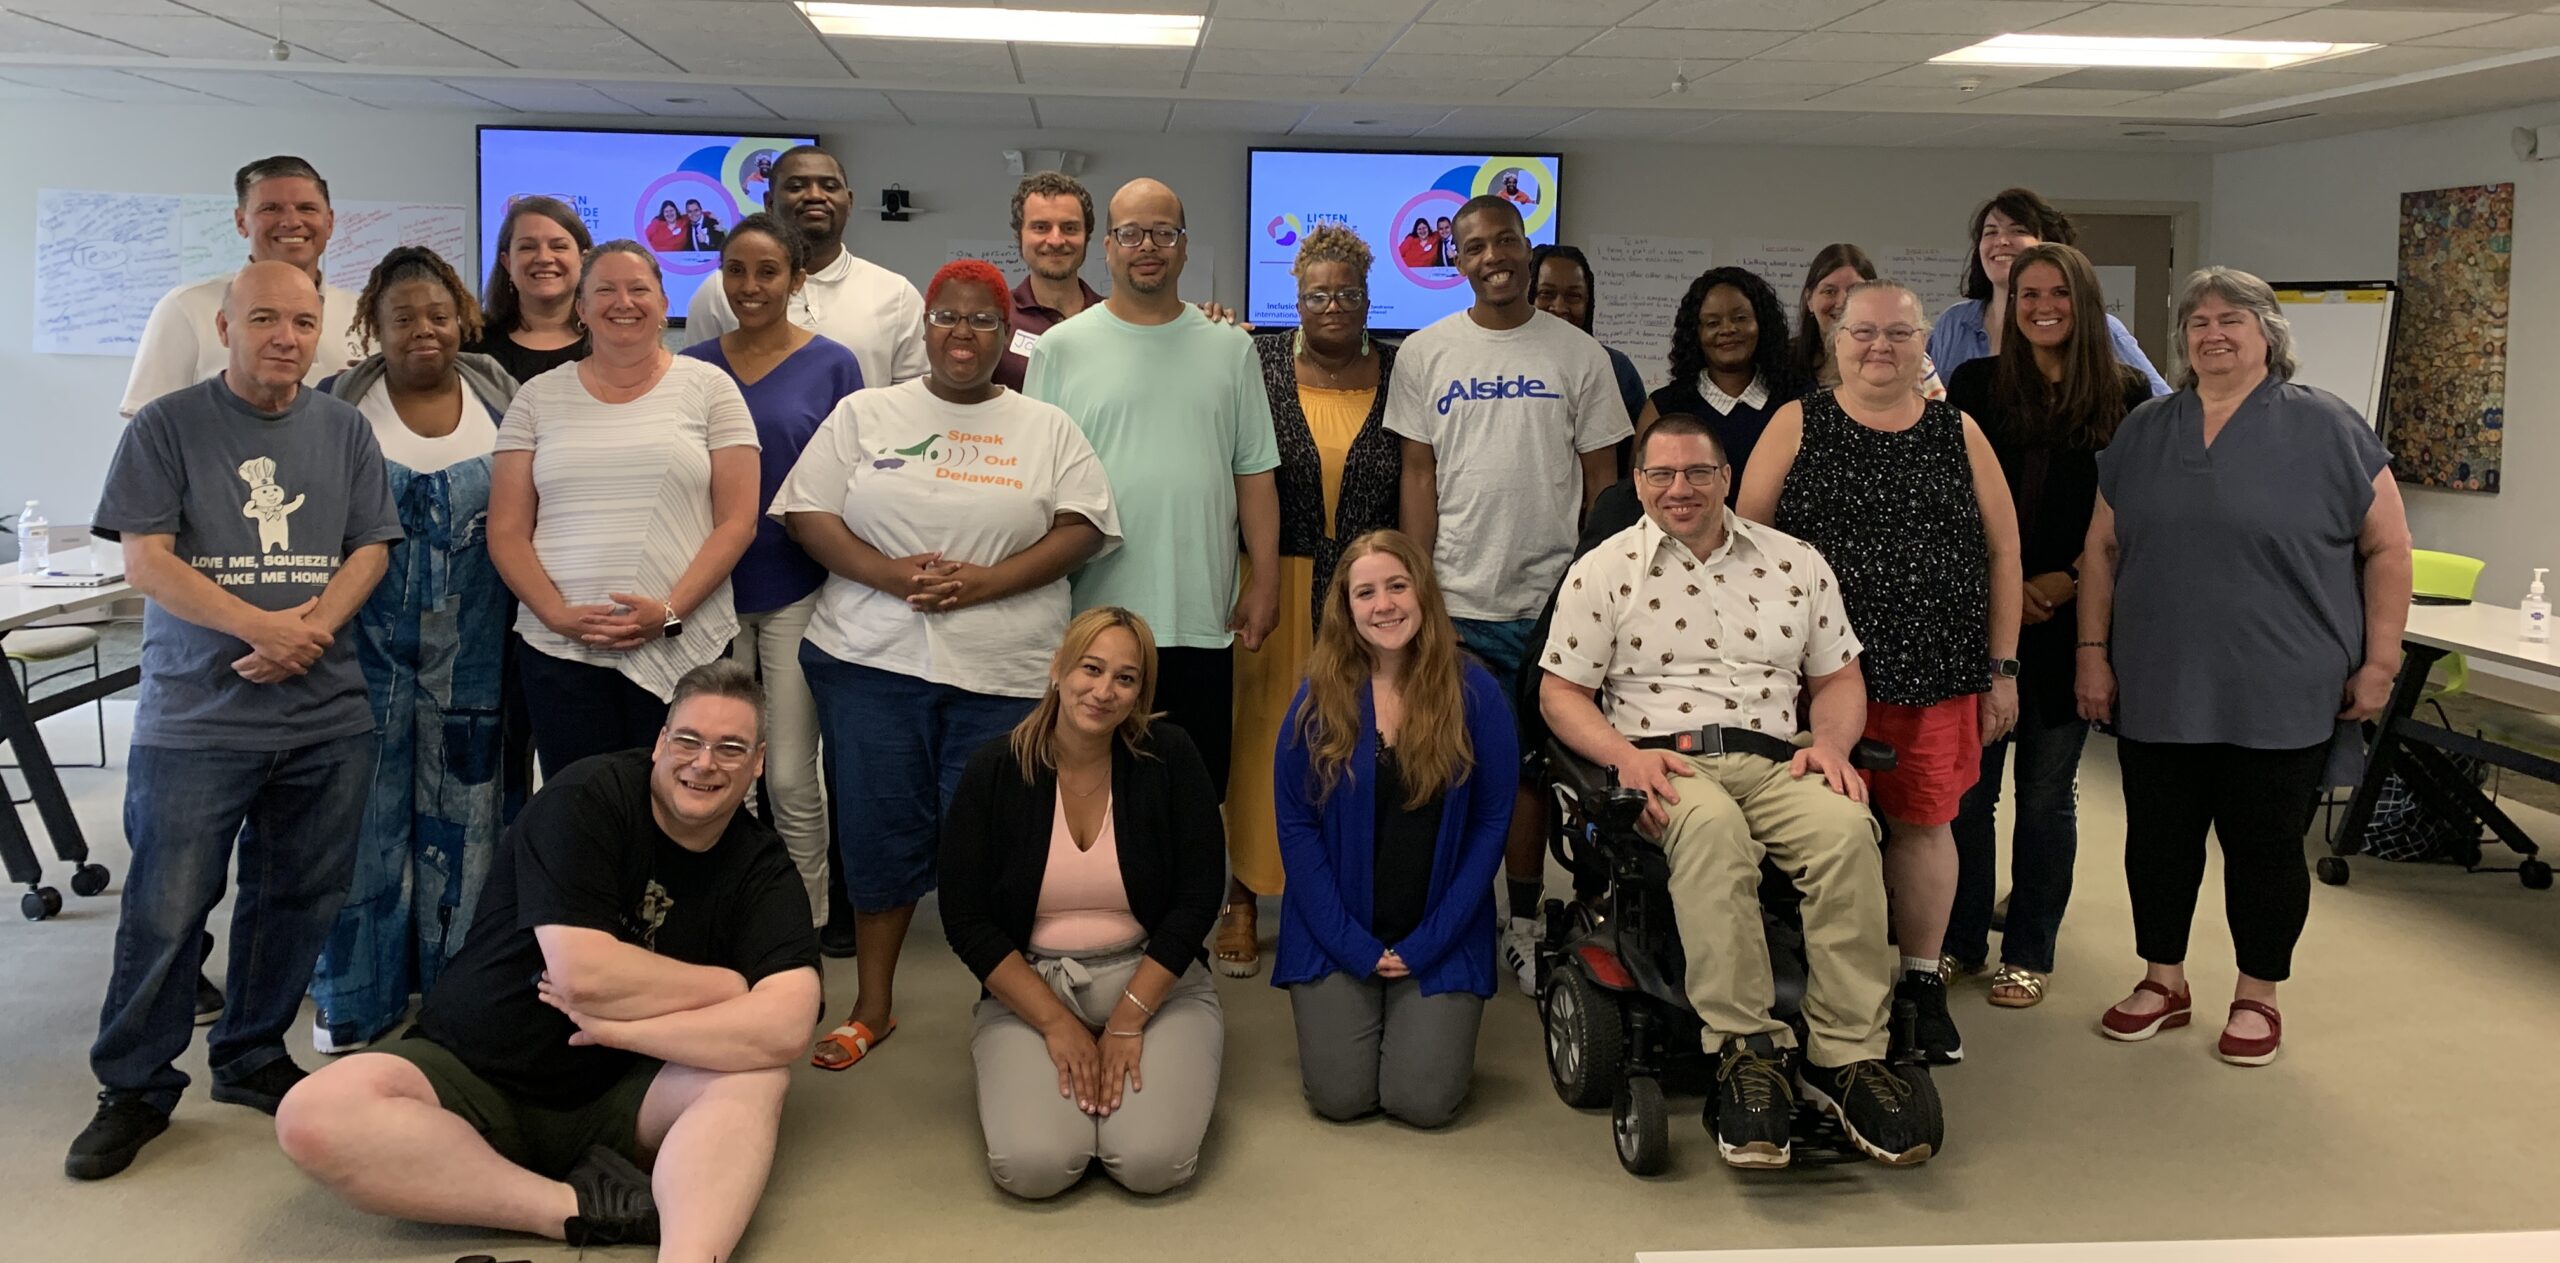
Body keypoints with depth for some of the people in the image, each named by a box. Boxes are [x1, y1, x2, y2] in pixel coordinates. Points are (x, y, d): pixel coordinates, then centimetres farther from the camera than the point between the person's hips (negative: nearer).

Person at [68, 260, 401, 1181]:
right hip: (194, 716, -3)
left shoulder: (344, 432, 10)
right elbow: (145, 562, -7)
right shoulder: (169, 426, 0)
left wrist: (314, 629, -12)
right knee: (166, 909, -1)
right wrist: (262, 626, -16)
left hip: (326, 716, 3)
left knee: (297, 898, 10)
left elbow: (369, 550, 6)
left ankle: (253, 1059, 27)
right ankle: (134, 1089, 13)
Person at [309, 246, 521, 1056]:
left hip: (473, 656, 1)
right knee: (365, 818, 4)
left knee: (464, 817, 9)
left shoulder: (502, 400, 4)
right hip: (368, 651, -1)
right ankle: (354, 1000, 16)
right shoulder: (338, 407, 0)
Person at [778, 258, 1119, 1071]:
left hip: (1005, 669, -1)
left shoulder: (1048, 429, 9)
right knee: (877, 828, 6)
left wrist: (986, 582, -14)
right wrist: (890, 574, -14)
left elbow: (1083, 529, -1)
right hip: (872, 661, 1)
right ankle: (872, 1008, 19)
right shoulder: (864, 414, 9)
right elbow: (807, 513, 2)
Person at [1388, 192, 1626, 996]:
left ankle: (1523, 922, 16)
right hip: (1456, 598, 0)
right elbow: (1419, 475, 5)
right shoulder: (1426, 353, 6)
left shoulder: (1578, 355, 4)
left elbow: (1602, 479, 6)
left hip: (1550, 597, 0)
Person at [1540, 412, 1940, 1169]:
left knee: (1847, 829, -31)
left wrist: (1831, 743, -2)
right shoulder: (1603, 571, 11)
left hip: (1775, 761, 3)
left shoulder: (1795, 563, 18)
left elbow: (1838, 679, 21)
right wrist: (1624, 754, -11)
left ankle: (1848, 1058, -27)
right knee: (1711, 826, -39)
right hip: (1664, 766, -2)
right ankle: (1746, 1051, -37)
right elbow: (1560, 692, 7)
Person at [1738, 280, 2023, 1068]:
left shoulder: (1958, 434, 10)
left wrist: (2001, 668, 7)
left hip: (1937, 675, 2)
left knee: (1924, 820, 5)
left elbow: (2003, 550, 11)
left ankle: (1923, 984, 20)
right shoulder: (1797, 427, 5)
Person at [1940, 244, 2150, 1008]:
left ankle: (2029, 954, 18)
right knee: (1967, 785, 2)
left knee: (2047, 791, 7)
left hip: (2072, 619, 0)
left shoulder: (2126, 397, 5)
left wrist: (2066, 582, -8)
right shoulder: (1977, 386, 5)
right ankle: (1960, 942, 16)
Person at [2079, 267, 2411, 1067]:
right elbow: (2102, 550, 10)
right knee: (2158, 838, 10)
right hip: (2157, 691, 4)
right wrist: (2093, 653, 5)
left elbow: (2386, 548, -2)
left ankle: (2257, 999, 22)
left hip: (2279, 699, -3)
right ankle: (2164, 982, 27)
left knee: (2264, 846, 6)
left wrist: (2379, 663, -5)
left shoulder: (2325, 429, -3)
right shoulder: (2143, 432, 9)